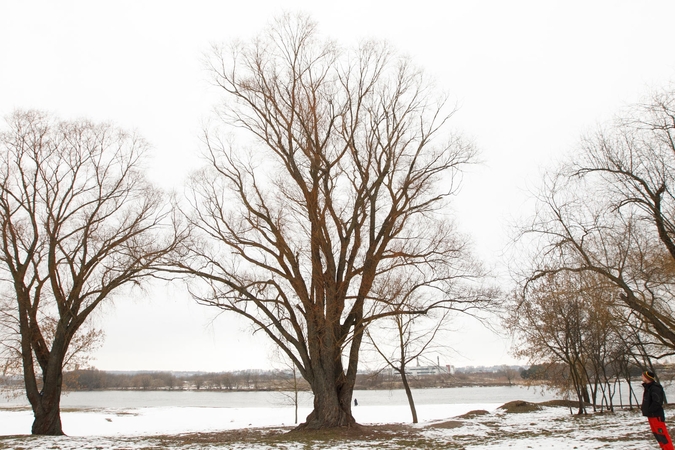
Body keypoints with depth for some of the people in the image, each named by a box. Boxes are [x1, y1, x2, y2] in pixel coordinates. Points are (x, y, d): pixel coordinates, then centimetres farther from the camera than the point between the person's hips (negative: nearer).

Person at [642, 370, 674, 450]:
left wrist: (649, 410, -19)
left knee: (661, 434, -7)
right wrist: (645, 411, 10)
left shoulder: (655, 388, -19)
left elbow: (657, 402, -26)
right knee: (656, 433, 15)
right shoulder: (648, 387, 12)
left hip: (656, 415, -10)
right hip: (651, 415, 10)